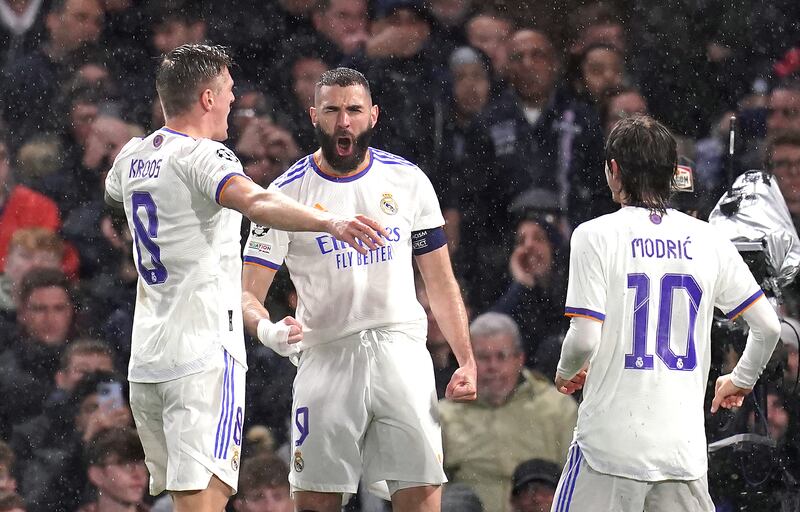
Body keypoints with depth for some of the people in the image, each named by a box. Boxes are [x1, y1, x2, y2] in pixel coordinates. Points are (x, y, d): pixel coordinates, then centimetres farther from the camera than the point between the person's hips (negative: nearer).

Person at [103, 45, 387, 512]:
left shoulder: (132, 156, 14)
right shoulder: (202, 155, -11)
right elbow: (256, 203, -32)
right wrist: (330, 223, -46)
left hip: (146, 358, 9)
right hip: (204, 352, -9)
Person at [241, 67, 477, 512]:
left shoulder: (407, 180, 7)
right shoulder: (288, 192, 0)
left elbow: (441, 282, 13)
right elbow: (248, 294, -2)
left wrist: (467, 361, 3)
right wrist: (267, 330, -25)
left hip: (401, 347, 1)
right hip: (326, 354, -1)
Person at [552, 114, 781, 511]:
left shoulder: (596, 236, -6)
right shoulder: (707, 240, 5)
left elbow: (585, 340, -11)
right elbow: (768, 326, 6)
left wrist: (566, 373, 11)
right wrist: (740, 380, 25)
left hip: (611, 444, -3)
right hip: (684, 445, 3)